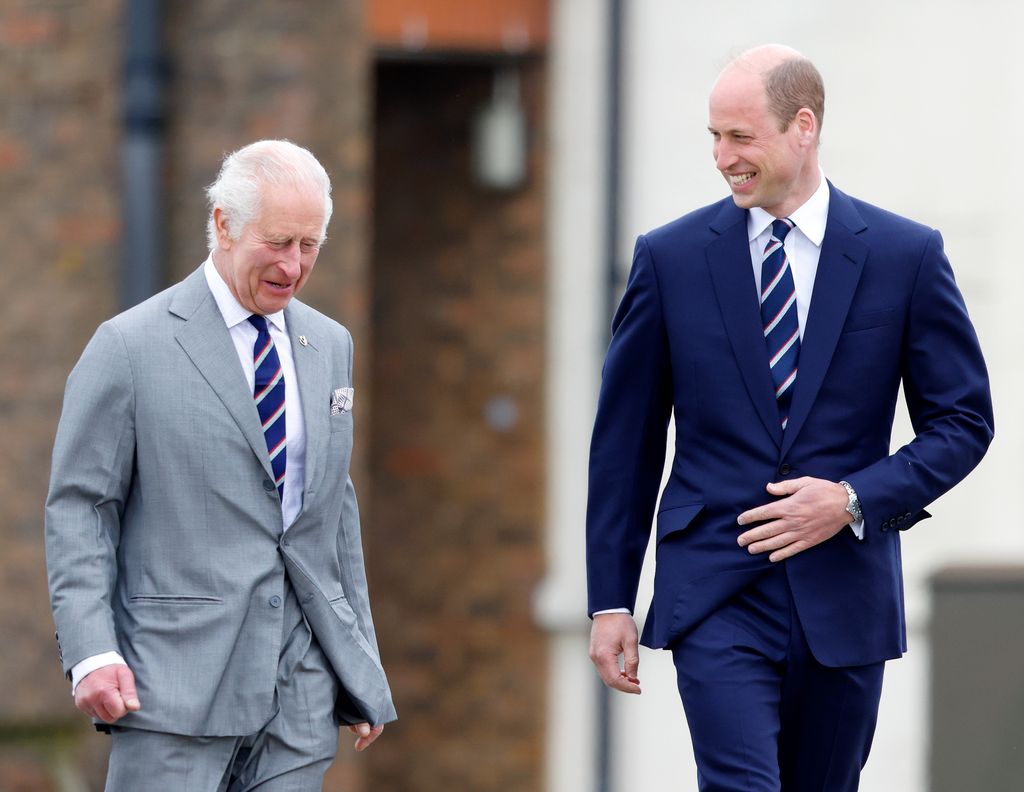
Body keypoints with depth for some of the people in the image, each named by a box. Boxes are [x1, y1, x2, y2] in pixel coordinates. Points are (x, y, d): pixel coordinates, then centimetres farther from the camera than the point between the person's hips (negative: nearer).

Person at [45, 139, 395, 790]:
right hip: (178, 679, -5)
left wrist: (363, 667, 17)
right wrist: (91, 654, -14)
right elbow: (78, 509, -3)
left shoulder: (330, 345, 15)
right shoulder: (130, 347, -3)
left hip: (303, 688, 5)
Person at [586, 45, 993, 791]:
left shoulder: (906, 256, 0)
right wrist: (610, 601, 2)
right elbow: (625, 442, 5)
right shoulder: (671, 257, 2)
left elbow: (964, 420, 4)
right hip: (715, 593, -1)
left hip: (843, 596, 1)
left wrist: (857, 500, -12)